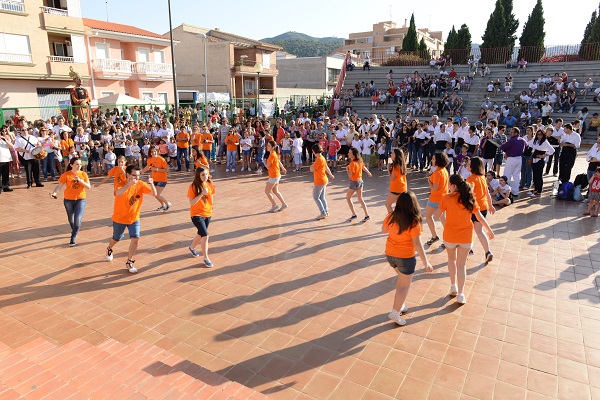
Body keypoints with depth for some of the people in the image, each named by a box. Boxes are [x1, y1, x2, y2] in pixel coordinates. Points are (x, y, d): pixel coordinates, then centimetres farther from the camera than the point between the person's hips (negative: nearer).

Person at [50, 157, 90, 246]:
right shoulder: (66, 175, -10)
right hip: (68, 200, 1)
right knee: (71, 219, 18)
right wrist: (54, 193, -31)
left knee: (78, 219, -13)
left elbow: (89, 187, -8)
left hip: (80, 200, 0)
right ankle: (73, 230, 50)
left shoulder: (83, 174, -6)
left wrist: (80, 180, -22)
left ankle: (73, 238, 4)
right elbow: (59, 186, -12)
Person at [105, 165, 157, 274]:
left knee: (135, 239, -12)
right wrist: (129, 184, -64)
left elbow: (154, 194, -19)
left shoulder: (140, 184, -13)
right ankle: (109, 249, 56)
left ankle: (129, 262, 9)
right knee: (116, 239, 20)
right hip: (120, 218, -2)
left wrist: (151, 184, -38)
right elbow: (118, 193, -47)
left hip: (134, 218, 2)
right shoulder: (122, 185, -24)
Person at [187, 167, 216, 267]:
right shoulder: (193, 187, -18)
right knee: (205, 235, -14)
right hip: (197, 215, -6)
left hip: (208, 214, 6)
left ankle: (192, 248, 51)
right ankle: (206, 258, 3)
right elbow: (191, 203, -22)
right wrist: (202, 194, -30)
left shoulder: (210, 184, -3)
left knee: (200, 234, 22)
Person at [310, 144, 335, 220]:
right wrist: (331, 175, 38)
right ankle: (326, 212, 20)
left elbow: (312, 169, -23)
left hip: (319, 182, -9)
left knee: (316, 197, 1)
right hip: (324, 181, 9)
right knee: (322, 197, 16)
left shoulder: (318, 159, -22)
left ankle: (323, 213, 3)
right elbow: (326, 168, 22)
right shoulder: (322, 158, 8)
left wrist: (311, 165, 0)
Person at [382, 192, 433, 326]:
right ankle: (395, 313, 12)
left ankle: (400, 305, 35)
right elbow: (417, 244, -22)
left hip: (390, 254, 6)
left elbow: (383, 230, 9)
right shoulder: (413, 222, -22)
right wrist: (425, 262, -16)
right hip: (405, 257, -6)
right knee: (404, 286, 9)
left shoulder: (391, 217, -7)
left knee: (401, 278, 27)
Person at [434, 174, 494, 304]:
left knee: (452, 259, 24)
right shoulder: (470, 198, -6)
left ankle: (453, 287, 26)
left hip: (450, 236, -1)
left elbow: (437, 215, -10)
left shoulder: (447, 198, -15)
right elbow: (480, 217, -1)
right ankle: (460, 294, 11)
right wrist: (489, 230, 12)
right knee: (461, 264, 10)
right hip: (466, 237, 1)